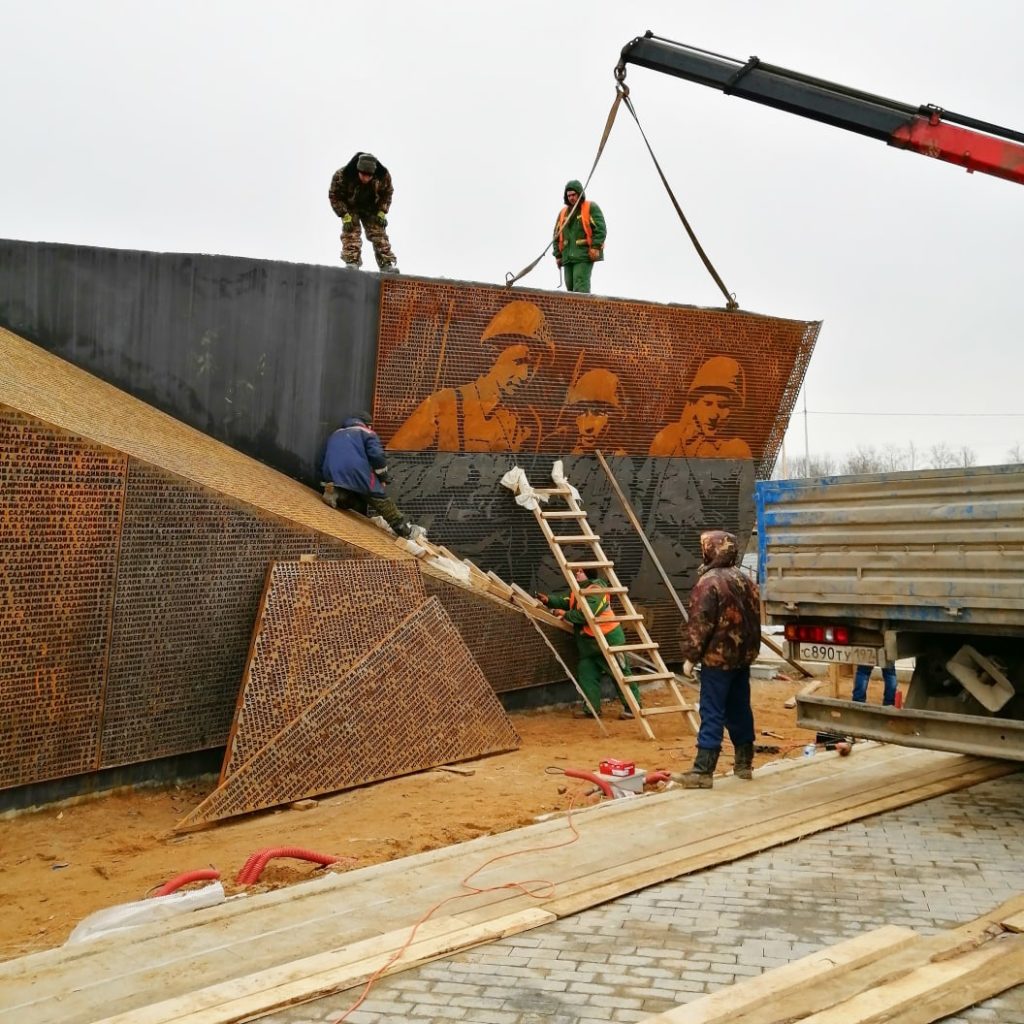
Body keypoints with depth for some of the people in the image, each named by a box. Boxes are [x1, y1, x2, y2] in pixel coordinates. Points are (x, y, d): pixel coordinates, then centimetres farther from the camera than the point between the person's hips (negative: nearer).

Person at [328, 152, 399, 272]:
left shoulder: (383, 175, -25)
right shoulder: (341, 175, -32)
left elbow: (387, 193, -5)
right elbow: (334, 196, -19)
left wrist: (382, 212, -15)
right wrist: (345, 216, -25)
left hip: (371, 208, 2)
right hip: (350, 207, -2)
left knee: (378, 232, -7)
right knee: (351, 232, -19)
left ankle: (387, 264, -6)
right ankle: (351, 262, -22)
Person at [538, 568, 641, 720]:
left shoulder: (596, 590, -22)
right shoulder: (579, 590, 11)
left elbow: (585, 614, -29)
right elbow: (565, 601, 10)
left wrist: (565, 614, -19)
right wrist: (549, 600, -5)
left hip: (608, 637, -10)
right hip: (589, 640, 10)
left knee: (620, 673, -2)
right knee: (586, 673, 8)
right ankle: (592, 708, 15)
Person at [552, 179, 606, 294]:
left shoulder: (591, 208, 2)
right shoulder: (563, 212, 19)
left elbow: (600, 229, -7)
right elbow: (557, 235, 20)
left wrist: (596, 247, -17)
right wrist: (558, 254, 13)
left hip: (585, 255, -6)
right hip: (568, 256, 6)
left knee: (580, 283, -19)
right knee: (570, 285, 6)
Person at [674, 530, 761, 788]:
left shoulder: (709, 582, -14)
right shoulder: (746, 580, 11)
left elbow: (699, 624, -17)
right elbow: (755, 619, 18)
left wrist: (690, 657, -10)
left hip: (717, 657, -8)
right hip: (743, 656, 8)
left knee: (712, 713, -9)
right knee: (740, 709, 15)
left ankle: (703, 771, -10)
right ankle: (744, 763, 22)